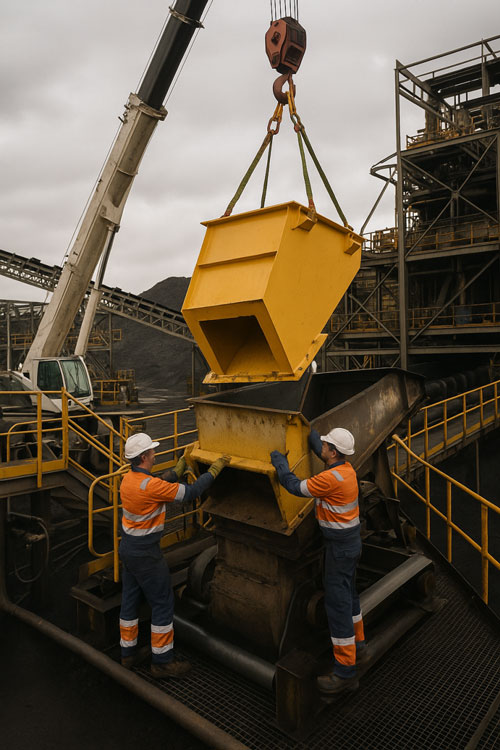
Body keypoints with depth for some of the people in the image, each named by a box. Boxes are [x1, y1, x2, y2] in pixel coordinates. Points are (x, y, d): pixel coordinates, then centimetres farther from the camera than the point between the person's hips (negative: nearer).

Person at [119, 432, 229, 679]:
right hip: (146, 555, -9)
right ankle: (162, 661, 16)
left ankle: (128, 654, 34)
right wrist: (214, 470, -13)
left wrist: (179, 469, 21)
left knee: (130, 600, 19)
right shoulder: (150, 485, -28)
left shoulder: (128, 479, -1)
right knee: (163, 603, 5)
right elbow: (190, 492, -22)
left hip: (127, 548, 9)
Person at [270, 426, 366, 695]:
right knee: (348, 593, 24)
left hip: (340, 546, -10)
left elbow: (295, 487, -20)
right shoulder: (345, 467, 0)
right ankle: (357, 645, 41)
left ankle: (345, 671, 8)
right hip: (349, 541, 10)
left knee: (337, 602, -2)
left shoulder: (332, 478, -28)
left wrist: (279, 462, -8)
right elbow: (319, 450, 17)